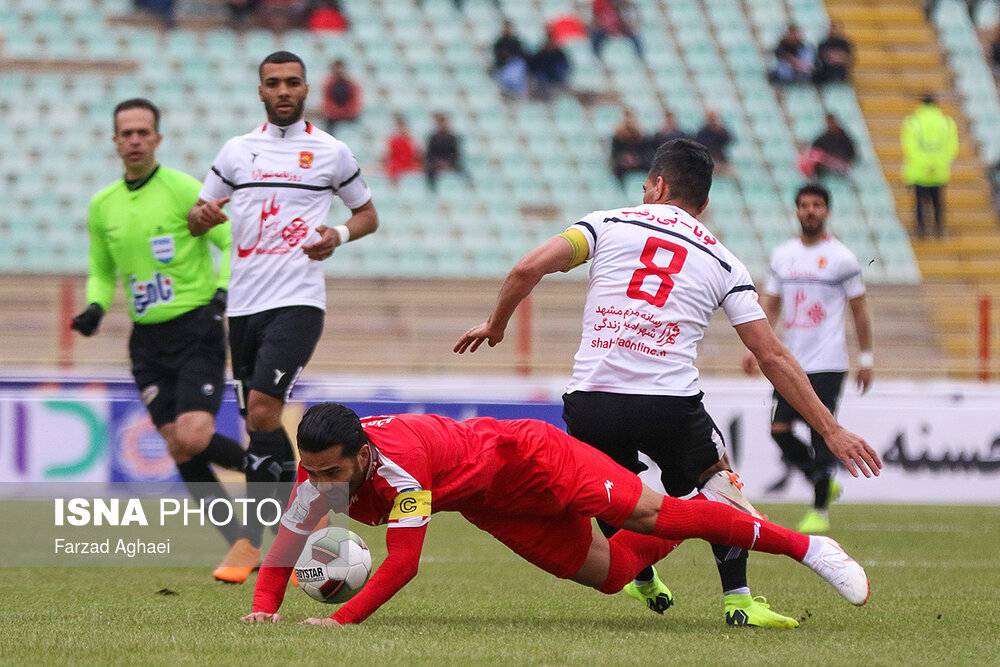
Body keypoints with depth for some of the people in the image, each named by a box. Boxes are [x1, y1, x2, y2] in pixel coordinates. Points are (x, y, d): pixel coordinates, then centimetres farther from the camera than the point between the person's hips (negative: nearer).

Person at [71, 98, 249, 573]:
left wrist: (223, 292, -20)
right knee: (179, 451, -2)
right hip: (147, 339, 5)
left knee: (192, 439, -21)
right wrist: (95, 307, 0)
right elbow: (101, 272, 20)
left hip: (196, 329, -5)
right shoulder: (102, 206, 9)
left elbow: (233, 243, -5)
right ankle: (243, 548, 7)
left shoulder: (182, 189, -7)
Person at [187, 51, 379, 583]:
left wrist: (339, 235, -4)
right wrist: (204, 216, -6)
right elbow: (196, 218, 18)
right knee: (257, 420, 5)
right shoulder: (237, 150, 12)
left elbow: (367, 213, 17)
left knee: (262, 409, -18)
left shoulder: (331, 153, 5)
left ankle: (250, 540, -13)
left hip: (298, 302, -4)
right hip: (244, 302, 4)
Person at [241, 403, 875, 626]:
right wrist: (264, 610, -27)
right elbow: (281, 553, -9)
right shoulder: (318, 474, -17)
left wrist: (342, 620, -40)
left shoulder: (398, 463, -39)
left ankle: (803, 545, -10)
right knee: (610, 572, 7)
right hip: (489, 507, 7)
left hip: (525, 457, -7)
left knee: (644, 513, -19)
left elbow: (402, 563, -37)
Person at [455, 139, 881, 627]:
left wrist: (496, 325, 18)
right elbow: (773, 357, 11)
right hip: (671, 404, 0)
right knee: (717, 477, 25)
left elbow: (529, 268, 0)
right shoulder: (722, 262, 15)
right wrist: (831, 430, 13)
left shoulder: (609, 224, 13)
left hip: (591, 402, 0)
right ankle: (738, 600, 13)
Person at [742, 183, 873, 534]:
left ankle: (820, 511, 2)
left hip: (828, 363, -5)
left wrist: (866, 359, 0)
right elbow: (770, 306, 16)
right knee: (779, 430, -3)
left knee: (821, 434, -8)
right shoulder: (782, 255, 10)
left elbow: (859, 310, 2)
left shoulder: (841, 258, -2)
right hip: (790, 361, 5)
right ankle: (825, 483, 20)